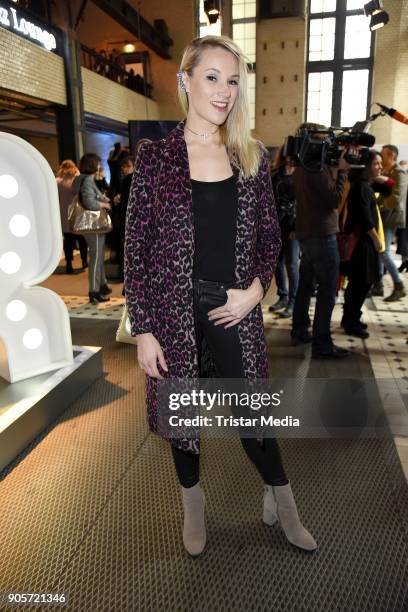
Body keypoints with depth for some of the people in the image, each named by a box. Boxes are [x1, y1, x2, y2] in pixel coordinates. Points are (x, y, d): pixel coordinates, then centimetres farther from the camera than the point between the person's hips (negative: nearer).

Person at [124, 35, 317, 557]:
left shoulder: (251, 157, 4)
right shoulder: (156, 157, -5)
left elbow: (270, 235, 10)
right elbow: (136, 249, -5)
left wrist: (255, 288, -8)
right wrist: (144, 331, -8)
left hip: (235, 311, 2)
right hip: (175, 312, -1)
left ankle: (281, 503, 39)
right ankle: (193, 507, 42)